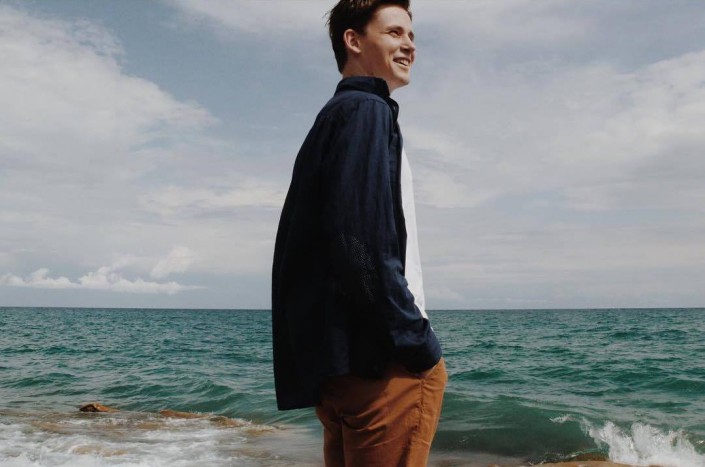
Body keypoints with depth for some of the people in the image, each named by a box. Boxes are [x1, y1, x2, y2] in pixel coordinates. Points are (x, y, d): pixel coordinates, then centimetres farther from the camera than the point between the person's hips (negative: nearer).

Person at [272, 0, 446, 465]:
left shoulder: (332, 116, 23)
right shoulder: (366, 111, -6)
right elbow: (363, 244, -20)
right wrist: (421, 342, -13)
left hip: (338, 360, 10)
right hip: (381, 358, -10)